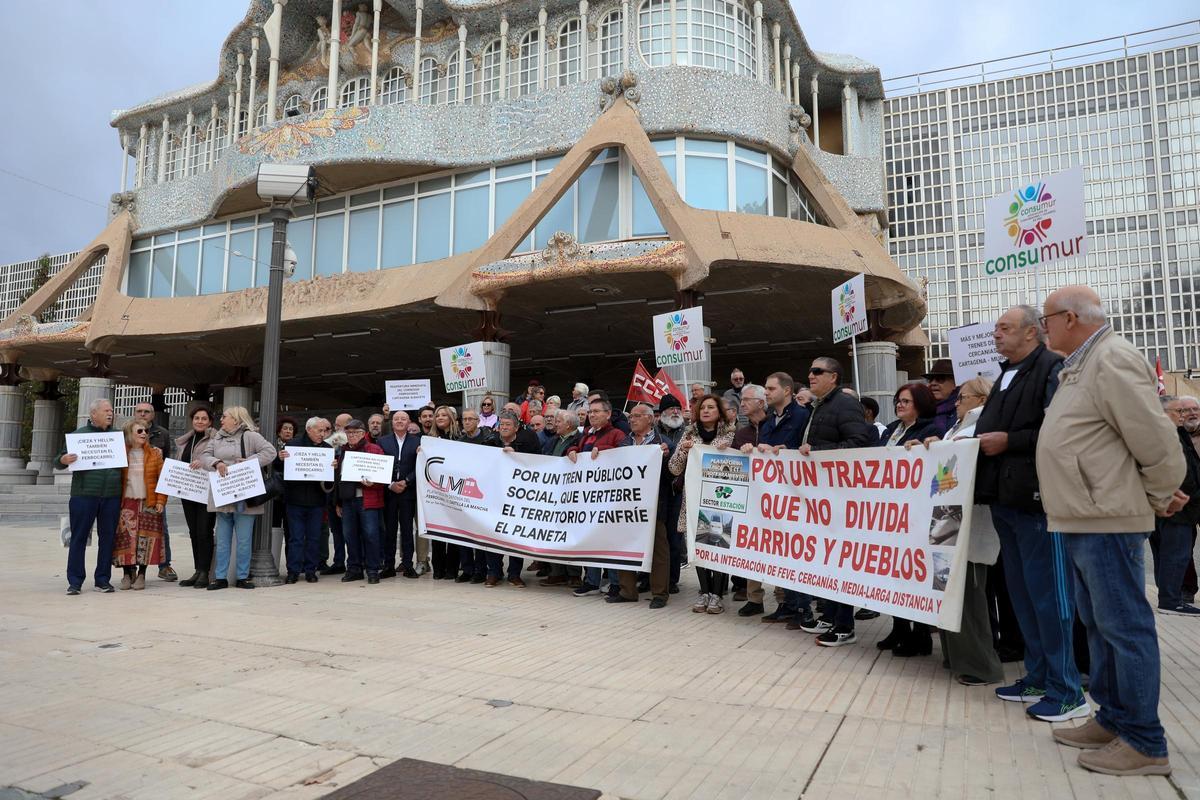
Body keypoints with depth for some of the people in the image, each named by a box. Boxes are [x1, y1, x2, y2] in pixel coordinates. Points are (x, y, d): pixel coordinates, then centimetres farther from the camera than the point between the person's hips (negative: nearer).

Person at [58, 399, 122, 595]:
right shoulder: (80, 434, 5)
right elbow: (60, 461, 7)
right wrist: (64, 460, -18)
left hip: (112, 496, 3)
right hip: (84, 495, -3)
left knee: (108, 538, 5)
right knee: (79, 537, 1)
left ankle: (103, 579, 14)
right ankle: (75, 581, 8)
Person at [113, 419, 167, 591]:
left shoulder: (155, 453, 4)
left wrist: (161, 501, -6)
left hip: (148, 502, 0)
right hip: (127, 502, 0)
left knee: (145, 539, 0)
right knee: (126, 538, -1)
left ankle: (141, 574, 9)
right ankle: (127, 573, 11)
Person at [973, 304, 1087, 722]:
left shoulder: (1053, 369, -9)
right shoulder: (1007, 375, 19)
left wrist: (1009, 441, -17)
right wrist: (977, 440, 8)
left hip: (1036, 498, -9)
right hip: (1006, 498, 9)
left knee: (1048, 594, -3)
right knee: (1022, 593, 14)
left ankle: (1065, 691, 8)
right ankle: (1038, 678, 25)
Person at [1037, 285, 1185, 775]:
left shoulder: (1112, 360, -15)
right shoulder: (1080, 365, 17)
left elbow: (1155, 438, -17)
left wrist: (1162, 498, -4)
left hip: (1106, 521, -10)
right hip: (1083, 520, 10)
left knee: (1124, 627, -2)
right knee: (1100, 626, 16)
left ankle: (1144, 743, 8)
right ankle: (1112, 720, 27)